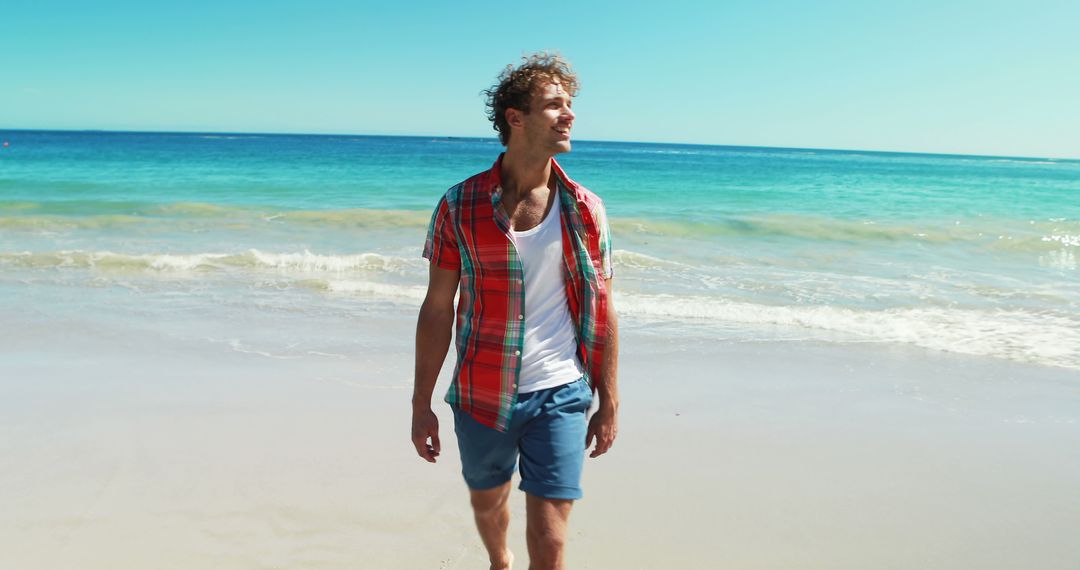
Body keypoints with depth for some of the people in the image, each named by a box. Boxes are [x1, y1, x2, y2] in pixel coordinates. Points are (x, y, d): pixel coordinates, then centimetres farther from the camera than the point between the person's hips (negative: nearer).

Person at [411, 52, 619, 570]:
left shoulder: (585, 210, -4)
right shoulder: (459, 206, -7)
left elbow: (602, 312, 3)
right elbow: (437, 310, -3)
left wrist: (609, 401, 4)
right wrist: (421, 405, -3)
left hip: (560, 396, 0)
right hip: (480, 396, 1)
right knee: (487, 503, 24)